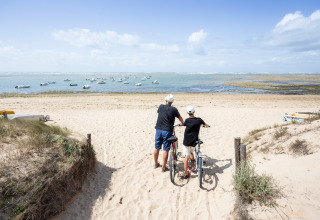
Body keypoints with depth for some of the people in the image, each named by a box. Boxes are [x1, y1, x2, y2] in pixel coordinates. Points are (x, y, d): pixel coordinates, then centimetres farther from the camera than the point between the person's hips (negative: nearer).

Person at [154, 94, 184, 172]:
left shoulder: (160, 107, 1)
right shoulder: (174, 109, -8)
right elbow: (180, 118, 7)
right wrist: (182, 123, 29)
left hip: (158, 130, 4)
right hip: (167, 131, -4)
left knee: (157, 148, 16)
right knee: (165, 150, 5)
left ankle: (156, 164, 33)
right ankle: (163, 167, 13)